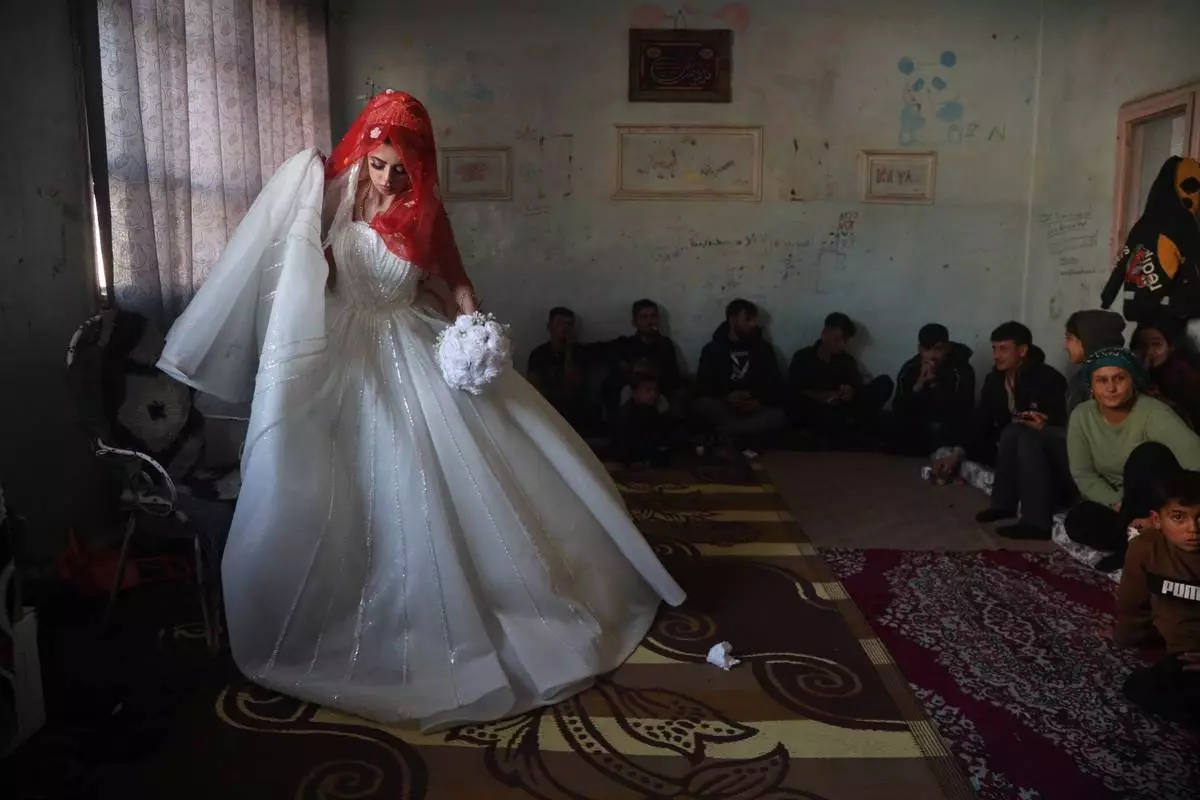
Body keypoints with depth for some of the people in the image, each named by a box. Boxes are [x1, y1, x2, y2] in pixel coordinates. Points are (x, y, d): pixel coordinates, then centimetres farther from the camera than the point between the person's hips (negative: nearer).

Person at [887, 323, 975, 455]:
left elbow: (962, 413, -22)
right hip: (917, 425, 2)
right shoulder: (909, 369, -4)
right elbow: (898, 410, -11)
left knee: (936, 429, -32)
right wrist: (918, 385, -25)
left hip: (950, 429, -2)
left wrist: (935, 384, -29)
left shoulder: (962, 370, -12)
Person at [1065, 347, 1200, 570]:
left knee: (1148, 454, -33)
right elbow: (1083, 474, -5)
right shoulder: (1082, 416, -10)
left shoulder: (1153, 414, -24)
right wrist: (1119, 505, -20)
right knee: (1076, 521, -28)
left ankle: (1131, 543, -19)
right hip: (1116, 502, 3)